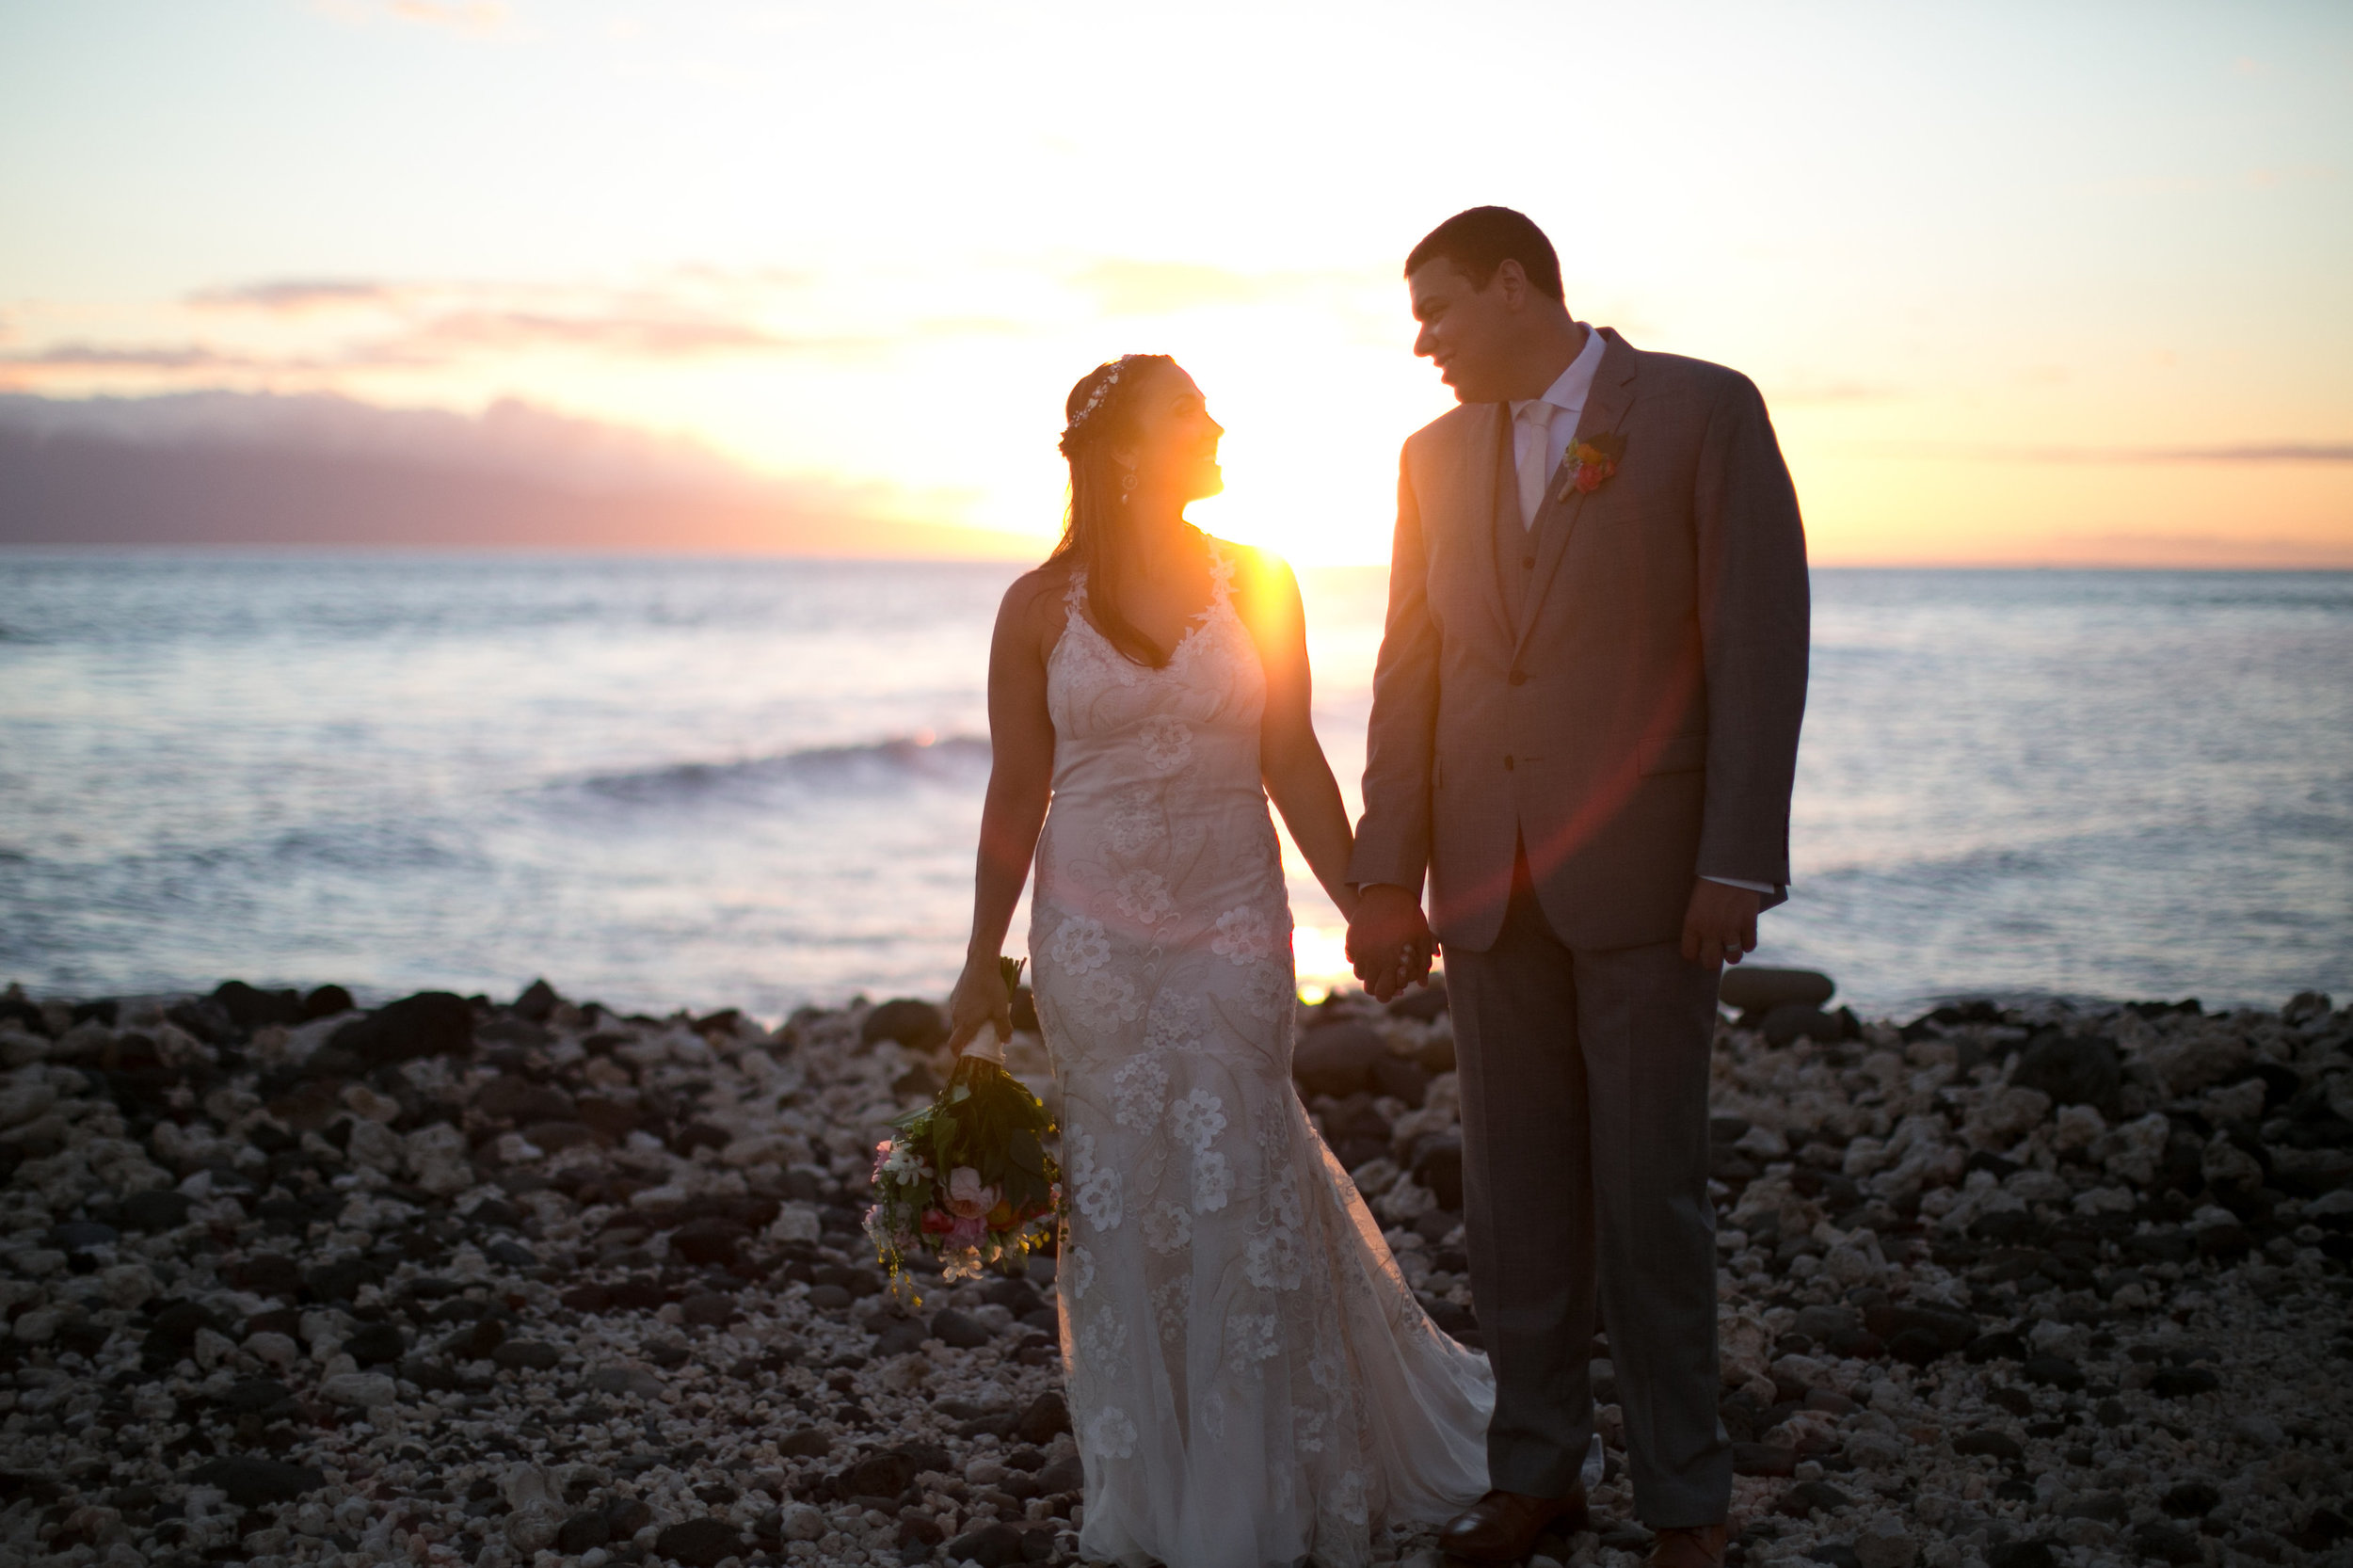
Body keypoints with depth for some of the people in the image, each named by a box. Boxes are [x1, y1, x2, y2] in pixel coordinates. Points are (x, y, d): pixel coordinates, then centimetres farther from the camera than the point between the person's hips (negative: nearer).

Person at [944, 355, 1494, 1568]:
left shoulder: (1256, 585, 1)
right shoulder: (1040, 607, -2)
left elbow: (1294, 766, 4)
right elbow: (1016, 792, 3)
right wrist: (982, 964, 4)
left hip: (1234, 926, 1)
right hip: (1094, 932, 0)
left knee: (1244, 1189, 2)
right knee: (1121, 1198, 5)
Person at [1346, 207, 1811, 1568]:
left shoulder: (1703, 411, -3)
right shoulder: (1437, 456, 12)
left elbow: (1760, 644, -7)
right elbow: (1410, 674, 10)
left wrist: (1738, 868, -13)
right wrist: (1388, 880, 4)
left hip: (1645, 871, -4)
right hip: (1489, 880, 5)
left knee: (1651, 1195, 2)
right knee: (1515, 1190, 9)